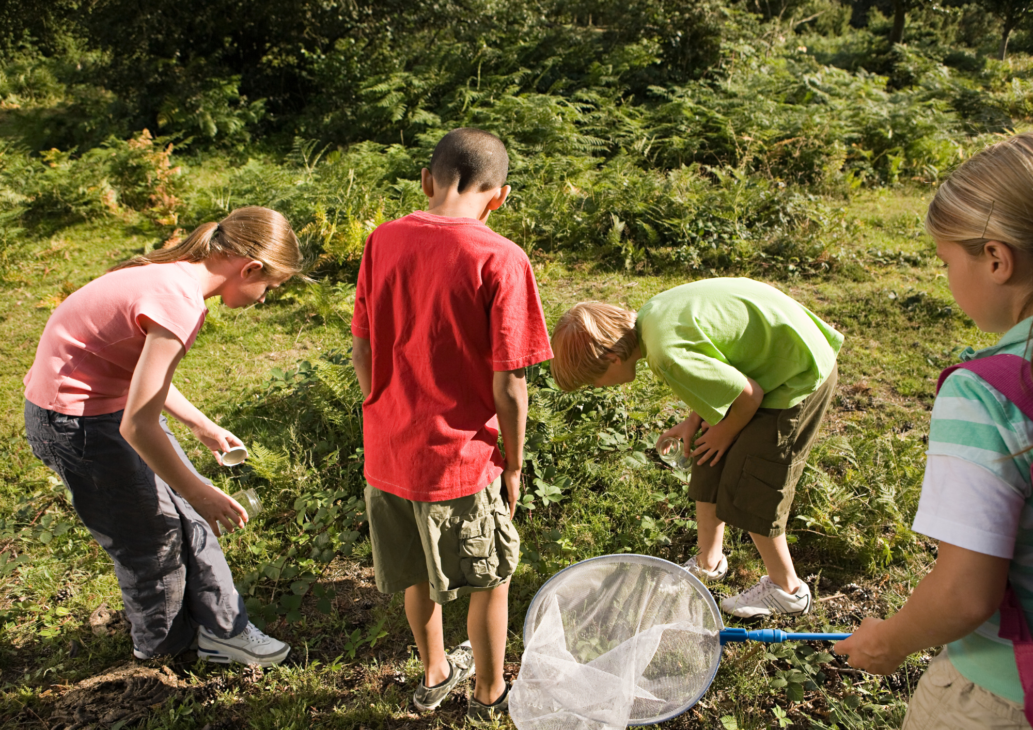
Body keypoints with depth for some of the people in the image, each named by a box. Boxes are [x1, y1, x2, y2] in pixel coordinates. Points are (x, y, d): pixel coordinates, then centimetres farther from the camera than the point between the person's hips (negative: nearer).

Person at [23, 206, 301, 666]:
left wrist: (203, 427, 21)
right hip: (75, 420, -9)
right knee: (152, 530, 9)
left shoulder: (176, 274, 0)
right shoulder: (179, 305, -30)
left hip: (109, 399, 9)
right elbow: (137, 426, -28)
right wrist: (199, 493, -17)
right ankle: (161, 642, 34)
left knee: (185, 510, 13)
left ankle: (223, 629, 25)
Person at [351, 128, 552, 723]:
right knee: (491, 580, 20)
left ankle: (436, 672, 49)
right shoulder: (501, 260, -19)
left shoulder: (383, 242, -4)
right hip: (460, 458, -5)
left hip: (389, 451, 5)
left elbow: (363, 352, 2)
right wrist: (513, 464, -2)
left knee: (420, 572, 26)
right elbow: (507, 387, -17)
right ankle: (491, 693, 41)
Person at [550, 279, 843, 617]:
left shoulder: (668, 354, -32)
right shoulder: (648, 315, -5)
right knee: (709, 466, 14)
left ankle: (787, 588, 23)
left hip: (800, 374, -9)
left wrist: (726, 432, -4)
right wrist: (695, 420, 1)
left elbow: (749, 395, -23)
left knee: (748, 493, 1)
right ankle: (708, 562, 34)